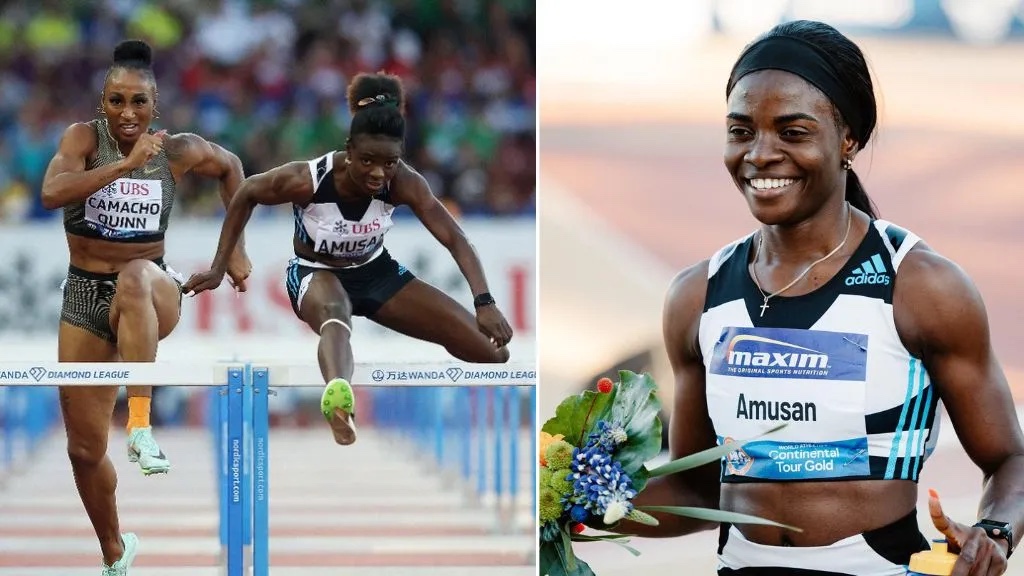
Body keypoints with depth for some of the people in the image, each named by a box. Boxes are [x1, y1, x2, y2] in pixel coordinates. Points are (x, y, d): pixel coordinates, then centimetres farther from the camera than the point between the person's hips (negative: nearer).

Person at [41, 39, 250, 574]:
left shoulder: (179, 151, -4)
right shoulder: (84, 137, -9)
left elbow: (230, 166, 18)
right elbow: (52, 192, -28)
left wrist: (235, 247, 17)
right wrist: (126, 163, -32)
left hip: (153, 291, -1)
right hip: (84, 295, 1)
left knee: (134, 276, -41)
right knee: (84, 447, 5)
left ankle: (141, 424, -45)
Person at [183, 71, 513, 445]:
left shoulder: (403, 183, -24)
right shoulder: (307, 179, -29)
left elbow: (455, 239, -25)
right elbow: (245, 196, -12)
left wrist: (484, 302, -38)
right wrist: (219, 269, -9)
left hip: (375, 271, 4)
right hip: (316, 273, -4)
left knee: (491, 350, -9)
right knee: (334, 313, -47)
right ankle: (338, 399, -78)